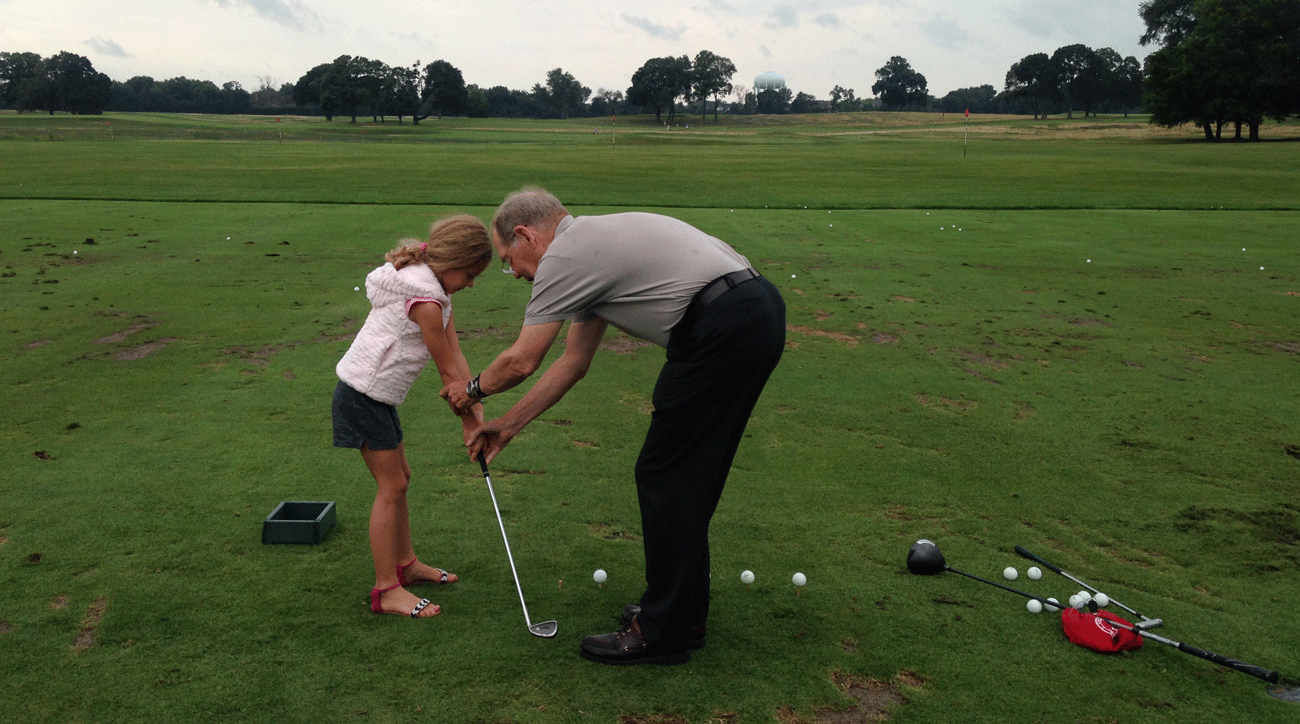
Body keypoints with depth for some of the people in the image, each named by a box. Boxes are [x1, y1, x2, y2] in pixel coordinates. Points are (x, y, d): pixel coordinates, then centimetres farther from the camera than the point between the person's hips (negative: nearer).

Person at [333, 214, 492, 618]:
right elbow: (448, 372, -16)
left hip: (379, 396, 10)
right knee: (391, 486, -5)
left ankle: (406, 564, 31)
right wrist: (468, 421, -5)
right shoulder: (425, 301, -23)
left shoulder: (436, 288, 9)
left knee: (399, 479, 17)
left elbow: (456, 356, 6)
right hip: (364, 395, -10)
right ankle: (386, 591, 4)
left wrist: (476, 411, 2)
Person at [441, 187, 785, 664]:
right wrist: (508, 425, 33)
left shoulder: (563, 255, -4)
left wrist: (472, 390, 22)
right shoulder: (594, 247, 26)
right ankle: (683, 612, 29)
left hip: (722, 329, -10)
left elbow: (521, 361, 0)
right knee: (691, 474, 17)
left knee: (665, 477, 0)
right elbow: (573, 363, 29)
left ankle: (662, 633, 11)